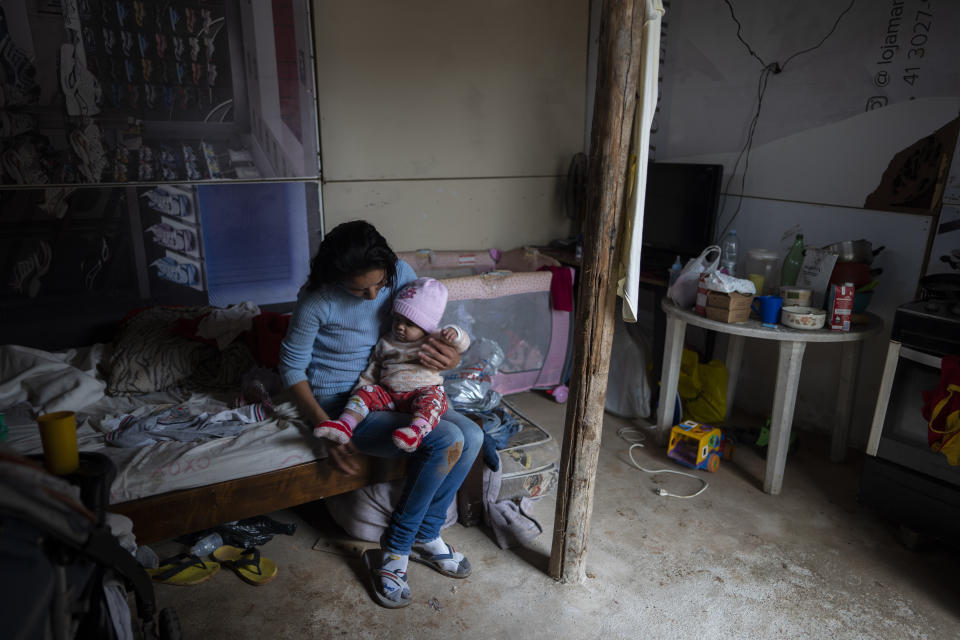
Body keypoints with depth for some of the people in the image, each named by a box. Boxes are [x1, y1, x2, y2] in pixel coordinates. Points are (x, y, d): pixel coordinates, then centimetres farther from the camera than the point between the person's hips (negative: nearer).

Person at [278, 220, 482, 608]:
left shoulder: (400, 273, -8)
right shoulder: (317, 301, -21)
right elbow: (292, 369, -11)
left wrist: (451, 357, -19)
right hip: (340, 403, -6)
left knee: (472, 436, -12)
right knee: (447, 441, -24)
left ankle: (424, 537, 5)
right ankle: (391, 553, -7)